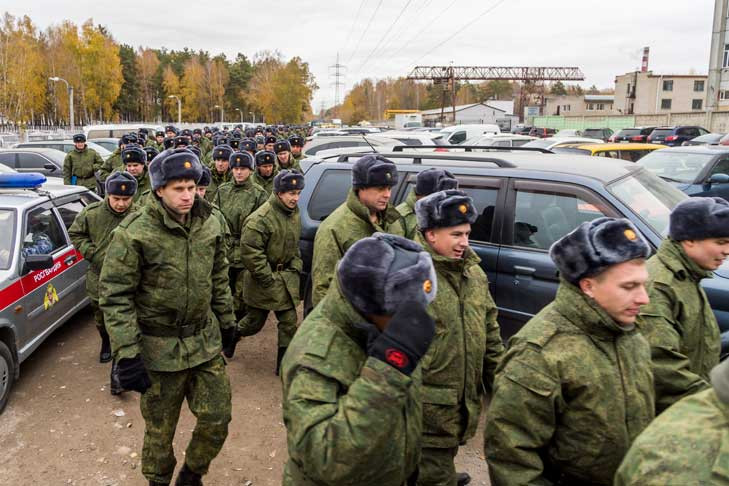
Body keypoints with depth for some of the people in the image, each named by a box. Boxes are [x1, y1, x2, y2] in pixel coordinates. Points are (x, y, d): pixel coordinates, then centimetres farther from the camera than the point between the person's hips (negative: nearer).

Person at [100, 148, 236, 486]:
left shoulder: (210, 224, -1)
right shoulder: (134, 233, -17)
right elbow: (115, 296, -15)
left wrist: (226, 320, 17)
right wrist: (126, 355, -18)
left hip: (205, 341, 5)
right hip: (159, 348, -4)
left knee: (217, 419, 10)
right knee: (160, 430, 12)